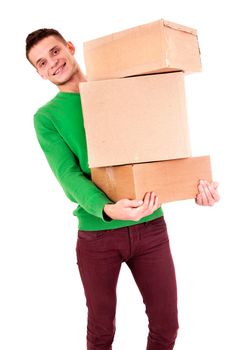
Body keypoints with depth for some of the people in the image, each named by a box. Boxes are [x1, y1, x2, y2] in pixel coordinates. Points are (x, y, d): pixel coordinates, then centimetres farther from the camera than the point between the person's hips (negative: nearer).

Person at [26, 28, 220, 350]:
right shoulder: (46, 117, -1)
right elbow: (69, 175, -14)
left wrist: (196, 183, -13)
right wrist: (107, 209, -33)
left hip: (150, 226, 2)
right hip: (96, 233, -1)